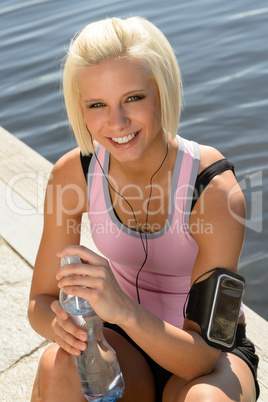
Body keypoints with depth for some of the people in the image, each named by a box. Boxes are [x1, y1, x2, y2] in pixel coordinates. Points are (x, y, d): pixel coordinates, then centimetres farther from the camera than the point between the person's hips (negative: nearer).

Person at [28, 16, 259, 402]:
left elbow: (202, 358, -27)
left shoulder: (217, 190, -28)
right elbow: (40, 301, -8)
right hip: (126, 342, 2)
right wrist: (62, 323, -32)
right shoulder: (72, 174, -17)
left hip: (214, 355, -1)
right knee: (59, 366, -29)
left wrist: (123, 309, -45)